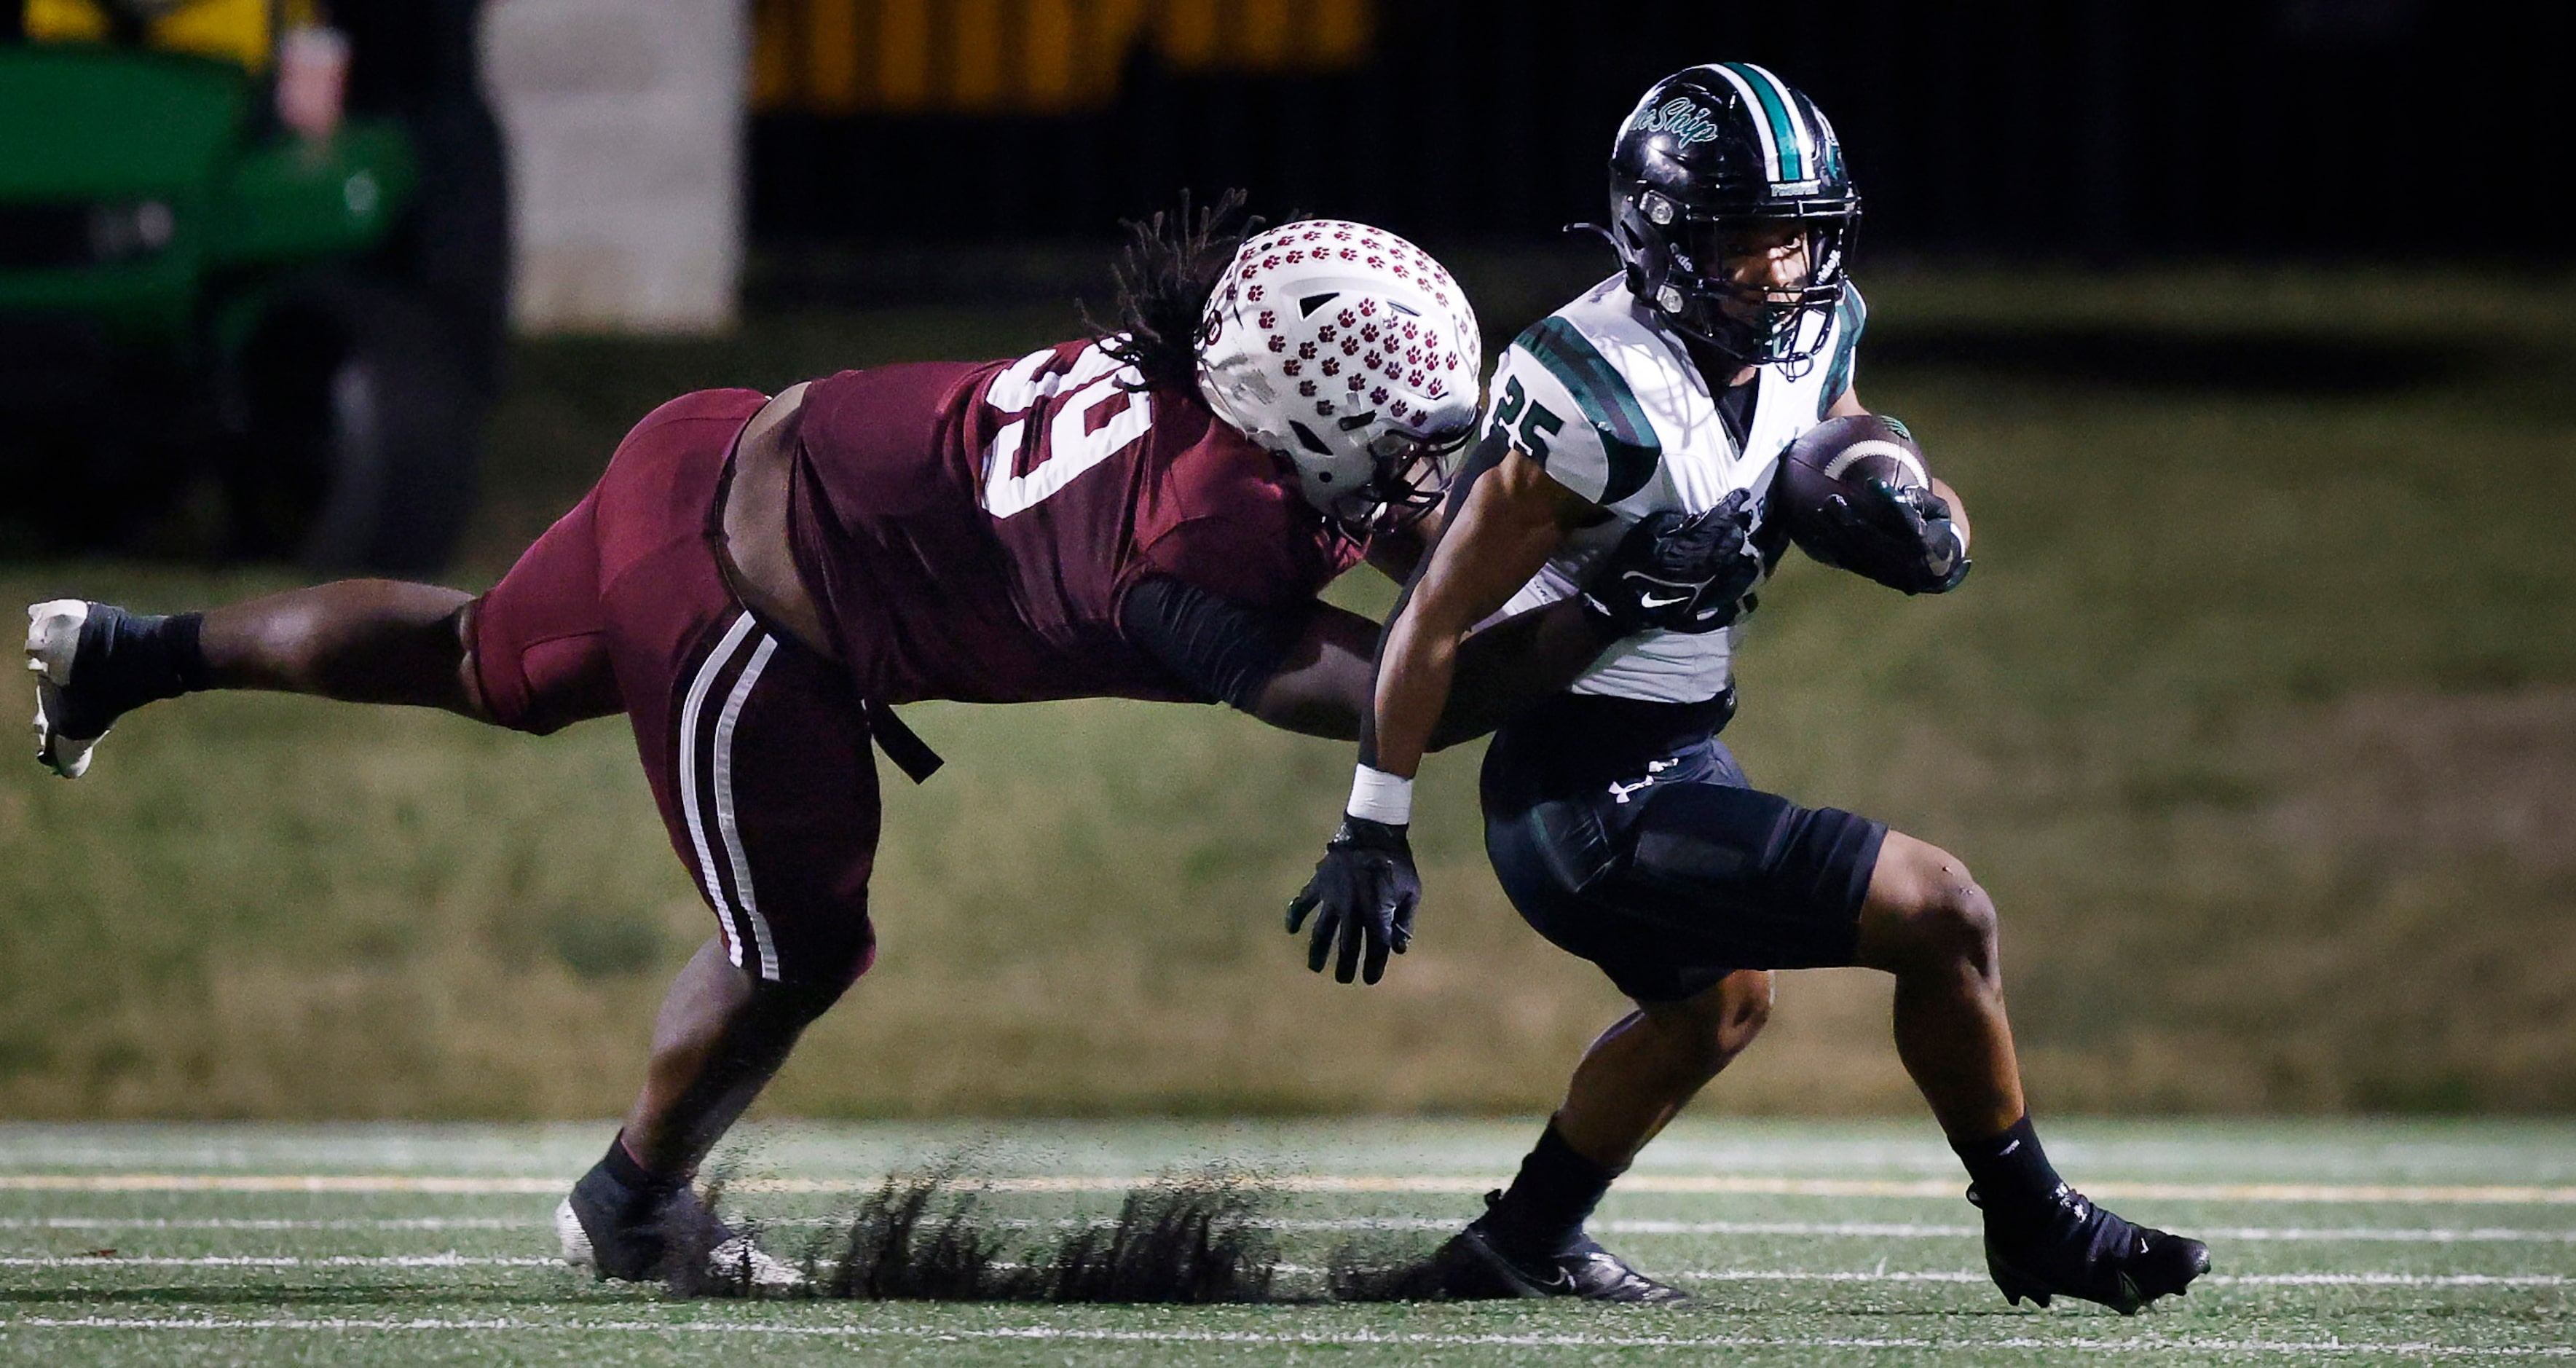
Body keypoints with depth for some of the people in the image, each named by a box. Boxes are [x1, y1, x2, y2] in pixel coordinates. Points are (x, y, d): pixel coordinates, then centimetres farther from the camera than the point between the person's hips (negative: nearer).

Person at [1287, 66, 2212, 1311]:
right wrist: (1373, 833, -16)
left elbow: (1941, 542, 9)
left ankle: (1524, 1242, 48)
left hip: (1677, 756, 10)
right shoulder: (1602, 398, -26)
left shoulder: (1803, 345, 0)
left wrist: (1908, 524, -15)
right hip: (1594, 802, -10)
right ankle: (2035, 1231, 13)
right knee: (1943, 916, -6)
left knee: (1716, 1001, 35)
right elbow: (1440, 619, -20)